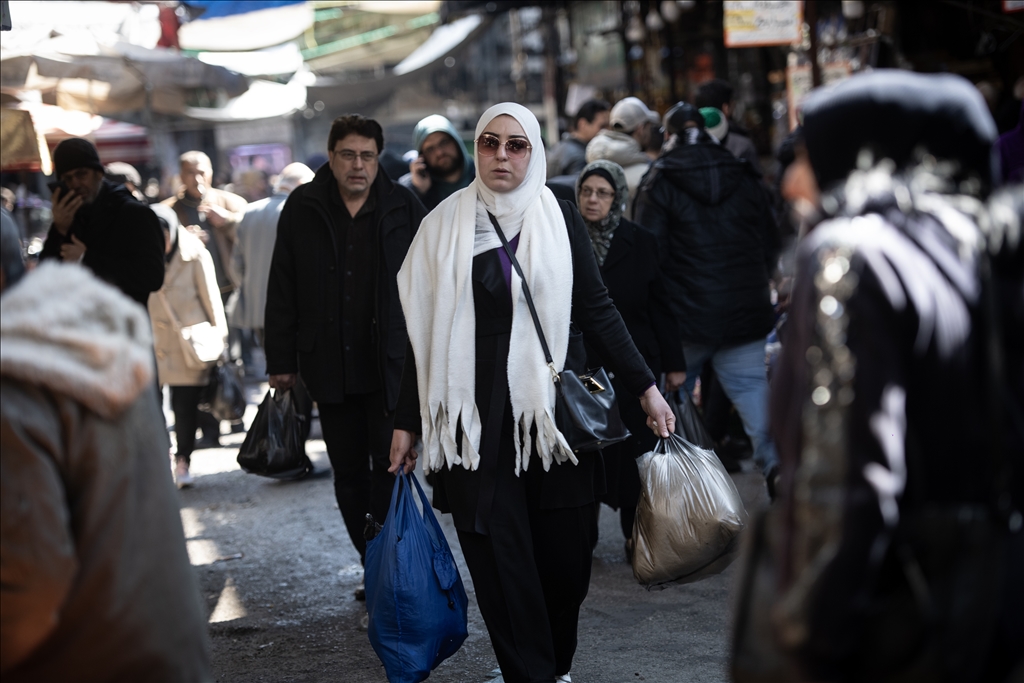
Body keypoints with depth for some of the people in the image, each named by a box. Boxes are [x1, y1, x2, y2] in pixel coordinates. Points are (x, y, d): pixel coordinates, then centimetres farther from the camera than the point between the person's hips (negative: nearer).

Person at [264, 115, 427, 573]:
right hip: (330, 367, 2)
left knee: (390, 470, -3)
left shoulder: (404, 207, 1)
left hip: (391, 363, -2)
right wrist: (281, 360, 3)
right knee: (349, 476, 9)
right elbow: (282, 290, 6)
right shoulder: (302, 208, 4)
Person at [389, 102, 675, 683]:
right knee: (500, 556, -2)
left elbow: (598, 309, 5)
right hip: (477, 415, 0)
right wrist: (407, 423, 5)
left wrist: (646, 388, 0)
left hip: (554, 407, 1)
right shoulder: (447, 224, 3)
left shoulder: (560, 220, 4)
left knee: (565, 551, 2)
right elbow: (425, 329, 5)